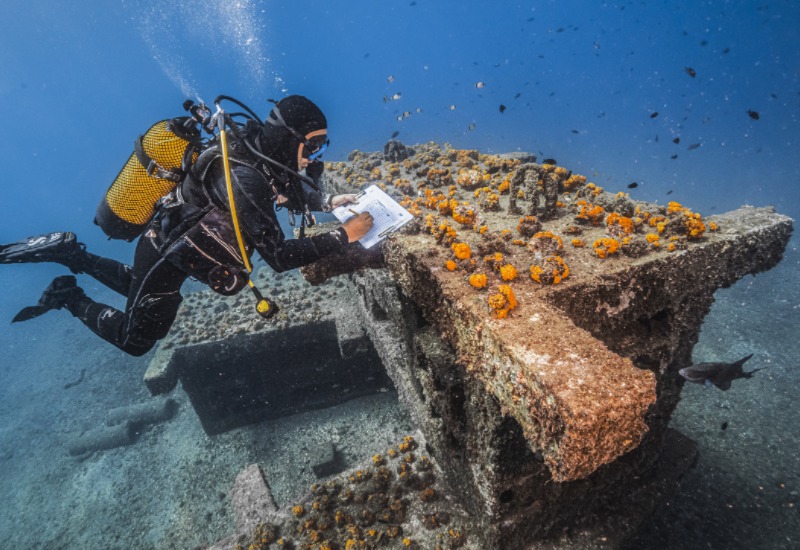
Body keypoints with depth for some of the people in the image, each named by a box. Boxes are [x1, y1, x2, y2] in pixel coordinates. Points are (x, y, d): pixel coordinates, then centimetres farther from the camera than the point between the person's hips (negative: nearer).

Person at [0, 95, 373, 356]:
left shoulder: (263, 157, -9)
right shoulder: (244, 177, -37)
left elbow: (289, 191, 11)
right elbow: (279, 256, -38)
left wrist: (327, 201, -7)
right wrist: (343, 236, -34)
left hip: (174, 242, 9)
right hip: (165, 254, -9)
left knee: (139, 289, 37)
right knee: (135, 340, 11)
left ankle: (68, 252, 34)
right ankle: (68, 297, 23)